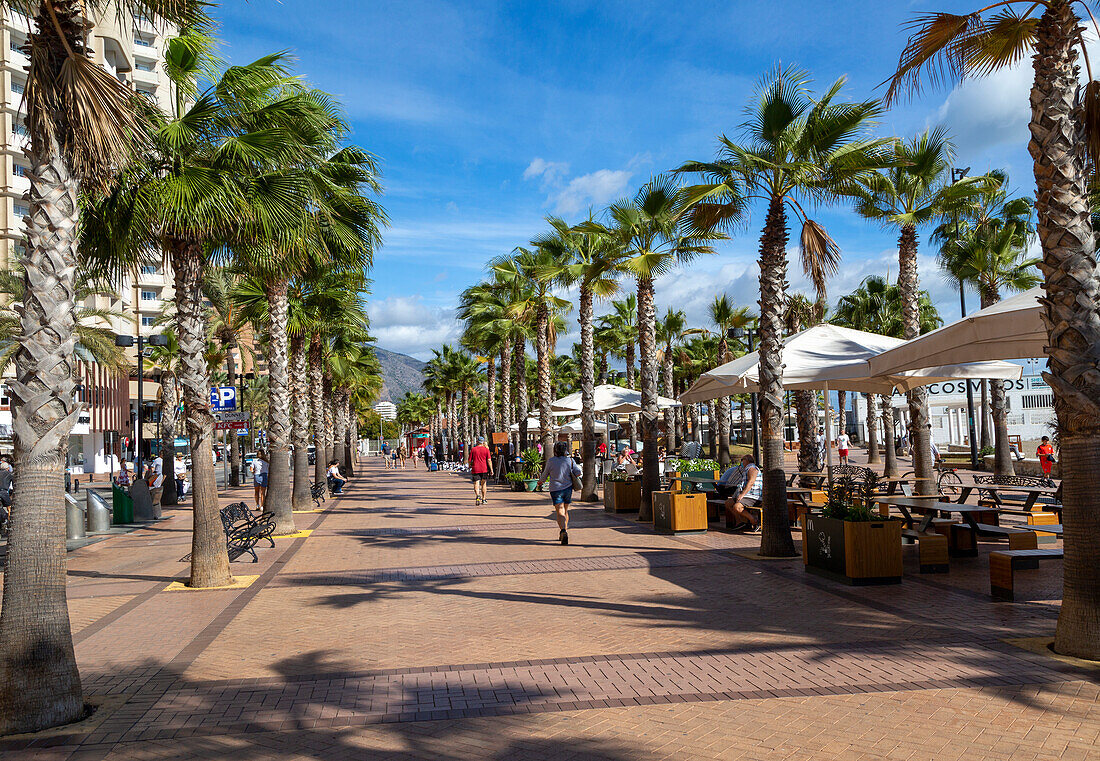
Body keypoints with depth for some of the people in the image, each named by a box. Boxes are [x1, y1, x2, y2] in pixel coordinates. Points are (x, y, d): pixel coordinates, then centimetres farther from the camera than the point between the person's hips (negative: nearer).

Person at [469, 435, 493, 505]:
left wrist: (470, 467, 21)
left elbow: (470, 460, 5)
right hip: (484, 469, 1)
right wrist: (491, 470, -2)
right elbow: (489, 460, -5)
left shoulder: (473, 449, 3)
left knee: (476, 484, -4)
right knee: (483, 484, 16)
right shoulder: (486, 449, 2)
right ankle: (483, 499, 22)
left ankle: (477, 495, -31)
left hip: (475, 469, -1)